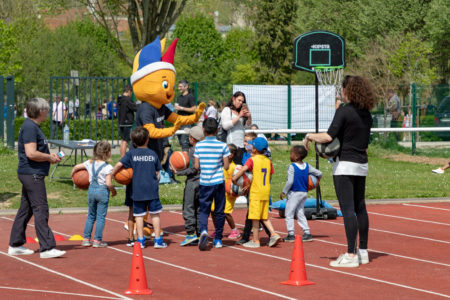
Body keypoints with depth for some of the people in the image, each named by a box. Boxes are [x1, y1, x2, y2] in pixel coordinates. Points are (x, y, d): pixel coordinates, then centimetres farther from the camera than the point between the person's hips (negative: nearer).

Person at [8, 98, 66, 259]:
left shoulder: (33, 126, 17)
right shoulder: (30, 127, -16)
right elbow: (31, 153, -24)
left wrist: (49, 156, 13)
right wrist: (50, 158, -12)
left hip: (31, 174, 11)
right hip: (32, 174, -11)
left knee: (25, 209, 14)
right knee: (41, 210, -11)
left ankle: (15, 245, 20)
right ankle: (46, 248, -13)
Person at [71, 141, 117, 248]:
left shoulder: (90, 163, 4)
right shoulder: (108, 167, -13)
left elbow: (76, 167, 13)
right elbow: (108, 183, -18)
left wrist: (72, 175, 33)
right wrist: (113, 191, 0)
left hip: (91, 190, 5)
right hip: (103, 191, -5)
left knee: (91, 216, 16)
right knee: (101, 217, 2)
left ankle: (86, 239, 15)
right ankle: (97, 240, 2)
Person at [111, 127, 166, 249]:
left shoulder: (131, 153, -2)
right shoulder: (153, 154, 2)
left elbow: (119, 165, -9)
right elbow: (157, 174, 7)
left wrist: (110, 175, 6)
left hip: (137, 190, 0)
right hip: (152, 190, 0)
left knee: (139, 215, 7)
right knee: (155, 214, 8)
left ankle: (141, 240, 8)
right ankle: (158, 240, 9)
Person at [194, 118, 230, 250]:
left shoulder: (199, 146, -4)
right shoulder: (222, 146, -6)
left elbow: (197, 166, -1)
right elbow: (226, 166, -4)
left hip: (204, 183, 0)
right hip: (219, 182, 0)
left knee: (204, 210, 6)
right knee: (219, 211, 11)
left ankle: (203, 230, -22)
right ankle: (218, 239, 16)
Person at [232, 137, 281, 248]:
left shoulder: (252, 160, -8)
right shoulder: (268, 161, 9)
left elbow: (244, 169, -25)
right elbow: (270, 176, 11)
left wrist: (234, 178, -16)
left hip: (256, 191, -6)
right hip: (266, 192, 6)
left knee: (255, 217, 0)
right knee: (264, 216, 16)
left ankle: (256, 240, 3)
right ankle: (273, 234, 2)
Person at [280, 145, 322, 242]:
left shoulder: (292, 167, -14)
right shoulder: (307, 166, 5)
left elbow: (290, 181, -19)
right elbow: (319, 173, 8)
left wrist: (284, 192, -12)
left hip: (294, 193, -7)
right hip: (304, 193, 7)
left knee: (289, 213, 2)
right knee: (300, 213, 15)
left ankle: (291, 234, -2)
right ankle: (307, 233, 10)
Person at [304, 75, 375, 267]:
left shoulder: (344, 111, -12)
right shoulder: (366, 114, 10)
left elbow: (329, 136, -21)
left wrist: (310, 136, -4)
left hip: (345, 165, -8)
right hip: (362, 165, 8)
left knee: (348, 209, -8)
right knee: (360, 208, 14)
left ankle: (351, 255, -11)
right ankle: (363, 252, 19)